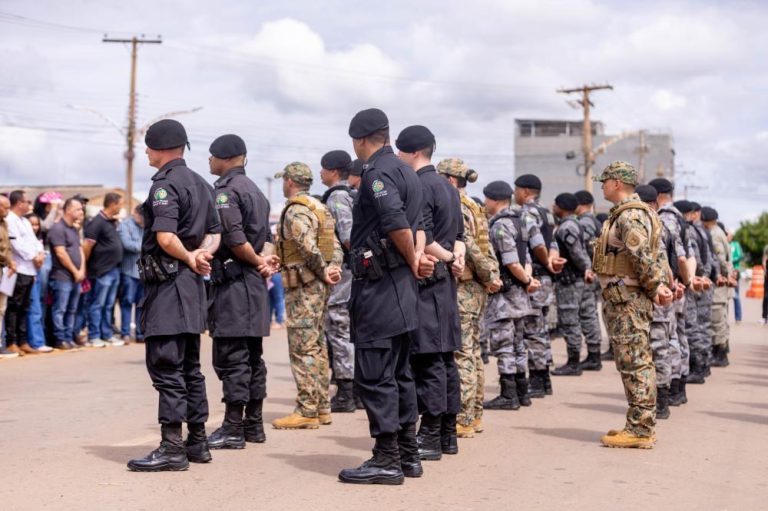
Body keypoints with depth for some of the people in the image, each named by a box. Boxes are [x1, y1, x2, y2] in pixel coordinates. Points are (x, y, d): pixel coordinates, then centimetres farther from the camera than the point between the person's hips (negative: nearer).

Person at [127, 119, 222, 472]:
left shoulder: (165, 185, -13)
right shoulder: (200, 184, 16)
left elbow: (166, 238, -24)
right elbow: (214, 232, 19)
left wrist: (190, 259, -8)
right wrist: (202, 255, 1)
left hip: (168, 284, -9)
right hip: (192, 285, 9)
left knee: (166, 368, -8)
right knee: (189, 367, 14)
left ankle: (172, 448, -8)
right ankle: (197, 442, 19)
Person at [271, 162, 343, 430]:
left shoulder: (295, 211, -14)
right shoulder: (320, 208, 17)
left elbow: (308, 247, -24)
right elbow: (335, 245, 14)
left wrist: (323, 272, -11)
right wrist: (334, 268, 1)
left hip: (303, 285, -10)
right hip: (319, 286, 10)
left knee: (303, 349, -7)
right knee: (317, 347, 14)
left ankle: (307, 411, -6)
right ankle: (322, 408, 18)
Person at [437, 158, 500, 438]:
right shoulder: (475, 209, 16)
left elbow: (472, 249, -18)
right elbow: (487, 249, 14)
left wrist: (488, 276, -10)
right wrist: (492, 276, 7)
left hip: (461, 288, -10)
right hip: (477, 288, 10)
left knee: (461, 355, -8)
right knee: (473, 352, 14)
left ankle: (463, 420, -7)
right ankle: (475, 415, 20)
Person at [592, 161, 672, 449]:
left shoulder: (630, 215, -16)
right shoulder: (631, 213, 19)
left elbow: (642, 257, -24)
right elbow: (655, 255, 20)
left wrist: (655, 286, -13)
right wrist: (658, 285, 9)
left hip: (627, 299, -11)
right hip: (624, 298, 11)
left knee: (635, 363, -9)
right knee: (637, 363, 14)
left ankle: (639, 430, -7)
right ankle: (642, 426, 20)